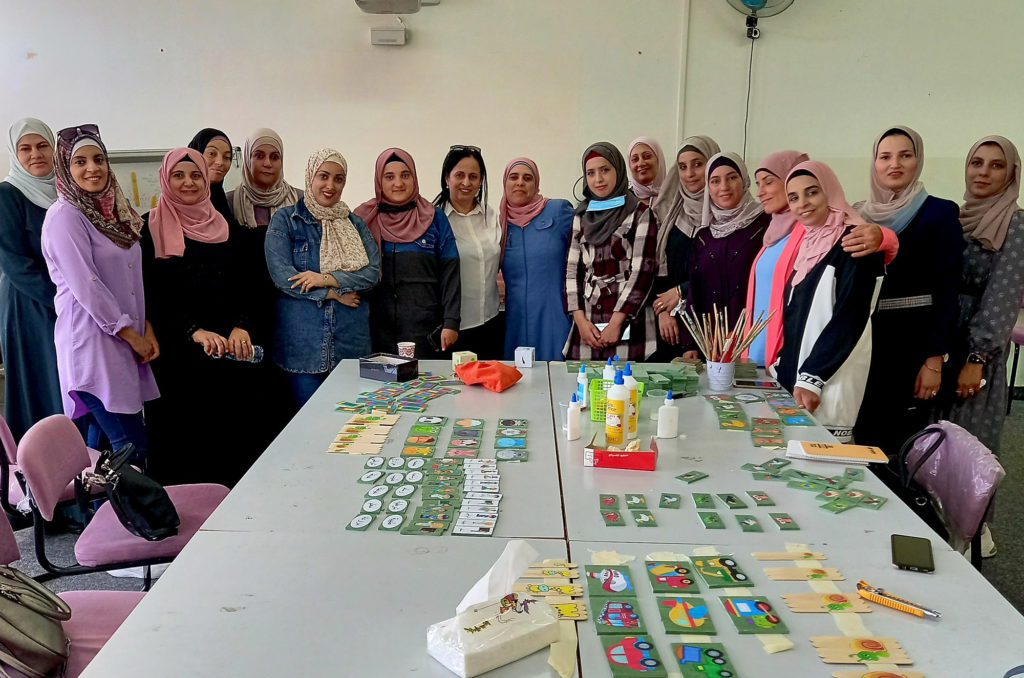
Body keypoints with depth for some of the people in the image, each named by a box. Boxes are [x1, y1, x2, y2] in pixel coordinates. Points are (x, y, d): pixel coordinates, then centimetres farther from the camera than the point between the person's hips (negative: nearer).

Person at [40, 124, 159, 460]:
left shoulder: (112, 210, 15)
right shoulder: (65, 216, -9)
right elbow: (86, 287, -15)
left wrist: (147, 328, 4)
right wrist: (132, 335, -11)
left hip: (122, 343, 8)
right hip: (91, 342, -8)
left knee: (102, 440, 13)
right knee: (133, 446, -11)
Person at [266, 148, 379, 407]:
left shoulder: (355, 224, 12)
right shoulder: (285, 219, 3)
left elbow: (373, 273, 0)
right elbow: (280, 274, -9)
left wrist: (327, 279, -14)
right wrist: (335, 293, -9)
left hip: (351, 339, 3)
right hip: (302, 338, -2)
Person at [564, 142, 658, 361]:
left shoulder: (639, 213, 1)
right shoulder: (581, 216, 15)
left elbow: (643, 270, -7)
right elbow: (572, 270, 10)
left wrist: (616, 322, -12)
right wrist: (580, 319, -3)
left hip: (628, 324, -4)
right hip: (587, 324, 4)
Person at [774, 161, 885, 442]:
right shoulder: (805, 245, 16)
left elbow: (849, 318, -14)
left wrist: (811, 379, -18)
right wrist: (783, 369, 9)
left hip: (831, 379, -7)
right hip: (794, 374, 7)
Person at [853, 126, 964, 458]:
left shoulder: (940, 212, -4)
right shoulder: (861, 214, 9)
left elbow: (947, 290, -8)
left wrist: (935, 359, -13)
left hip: (912, 342, -4)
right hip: (863, 340, 4)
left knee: (899, 443, 2)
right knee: (861, 439, 9)